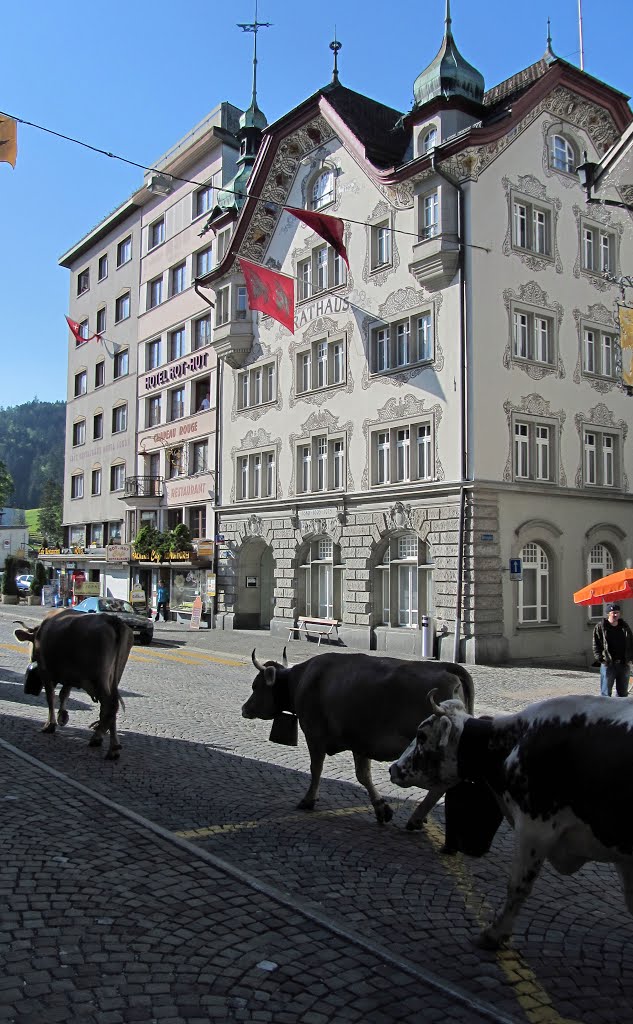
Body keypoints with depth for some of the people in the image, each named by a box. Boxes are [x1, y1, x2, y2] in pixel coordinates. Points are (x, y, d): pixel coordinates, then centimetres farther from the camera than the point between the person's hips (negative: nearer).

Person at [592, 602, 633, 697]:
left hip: (624, 664, 4)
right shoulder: (600, 627, -3)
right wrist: (600, 658, -13)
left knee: (623, 693, 12)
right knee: (606, 693, 0)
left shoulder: (625, 626, 9)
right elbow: (596, 645, -4)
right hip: (608, 664, -4)